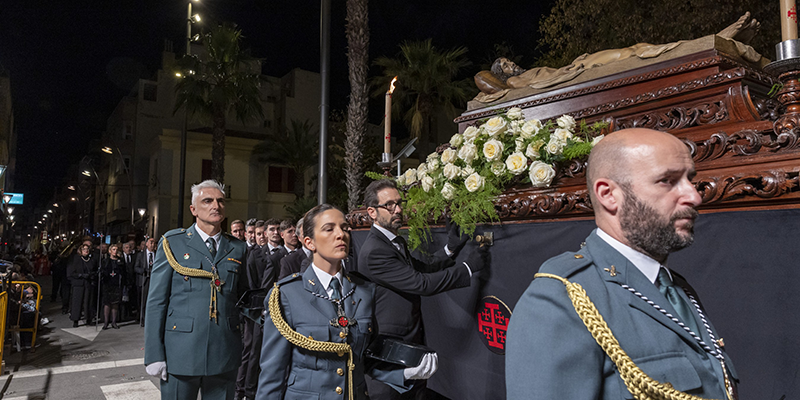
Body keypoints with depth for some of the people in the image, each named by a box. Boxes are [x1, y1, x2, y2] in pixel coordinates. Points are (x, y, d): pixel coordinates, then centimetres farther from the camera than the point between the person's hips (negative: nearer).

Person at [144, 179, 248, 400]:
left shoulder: (237, 247, 8)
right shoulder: (172, 242, 1)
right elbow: (156, 301, -2)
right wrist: (154, 355, -6)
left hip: (224, 355, 2)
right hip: (181, 353, -2)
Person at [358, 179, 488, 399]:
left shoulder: (397, 242, 12)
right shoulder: (374, 251, -22)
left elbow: (422, 269, 13)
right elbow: (421, 284, -23)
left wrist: (449, 249, 1)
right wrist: (467, 267, -17)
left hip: (412, 341, 9)